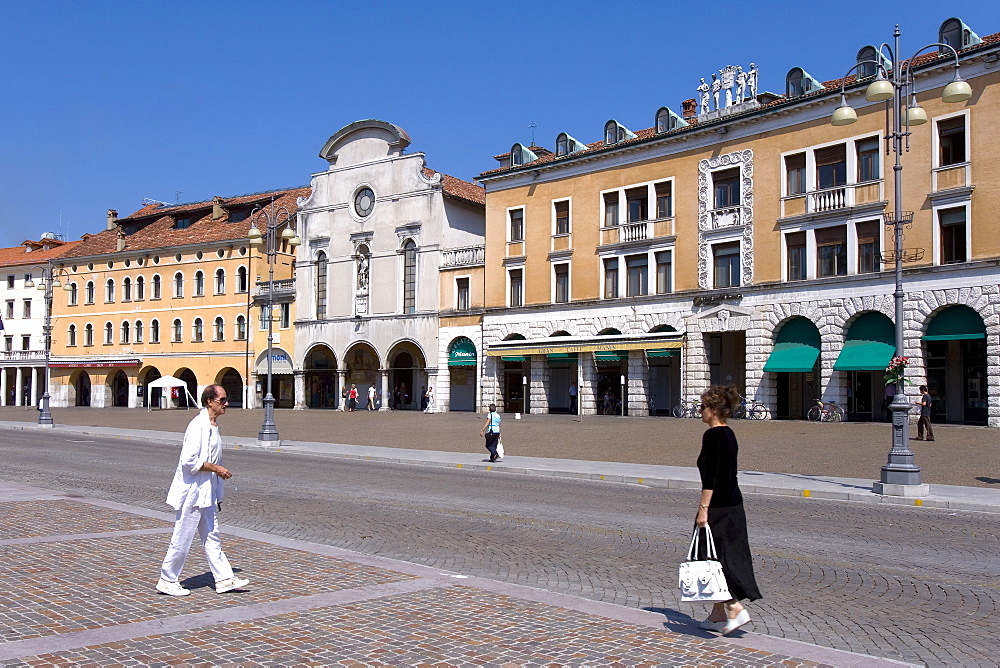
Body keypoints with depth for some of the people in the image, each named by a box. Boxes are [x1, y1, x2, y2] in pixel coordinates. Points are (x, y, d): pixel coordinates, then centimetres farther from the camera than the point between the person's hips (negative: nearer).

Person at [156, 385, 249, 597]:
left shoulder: (213, 426, 13)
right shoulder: (198, 426, -18)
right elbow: (189, 461, -25)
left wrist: (217, 496, 21)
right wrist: (216, 468, -17)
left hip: (206, 494, 10)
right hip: (192, 492, -10)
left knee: (211, 537, 12)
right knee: (182, 539, 1)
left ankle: (224, 579, 16)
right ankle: (167, 581, 14)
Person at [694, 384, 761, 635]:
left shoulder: (712, 436, -17)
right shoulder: (729, 434, 12)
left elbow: (710, 477, -21)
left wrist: (703, 509, -20)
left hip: (718, 506, -10)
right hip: (733, 504, 10)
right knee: (727, 557, 13)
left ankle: (735, 610, -6)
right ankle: (718, 616, 20)